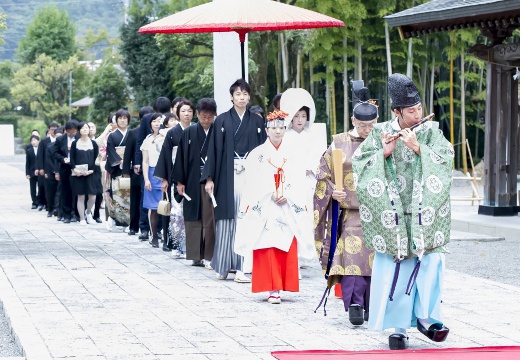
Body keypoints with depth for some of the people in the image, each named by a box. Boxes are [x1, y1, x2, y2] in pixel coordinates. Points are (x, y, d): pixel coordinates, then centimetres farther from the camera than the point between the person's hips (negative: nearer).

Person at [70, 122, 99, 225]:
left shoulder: (93, 143, 6)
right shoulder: (75, 143, 4)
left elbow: (96, 158, 4)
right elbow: (72, 159, 3)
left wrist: (92, 170, -9)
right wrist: (75, 169, -13)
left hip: (90, 173, 1)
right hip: (78, 174, -1)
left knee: (92, 197, -4)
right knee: (80, 197, 0)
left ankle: (88, 212, 24)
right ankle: (82, 219, 9)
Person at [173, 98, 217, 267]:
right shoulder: (188, 133, 6)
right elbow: (181, 157, 7)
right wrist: (180, 182, 3)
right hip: (193, 182, 2)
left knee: (210, 220, -4)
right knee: (193, 219, 5)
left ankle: (209, 256, 0)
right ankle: (196, 255, 12)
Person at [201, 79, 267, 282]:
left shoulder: (257, 121, 10)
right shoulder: (222, 121, 6)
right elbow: (214, 149, 4)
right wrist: (209, 178, -2)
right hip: (228, 176, -1)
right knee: (227, 219, -1)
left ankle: (242, 266, -6)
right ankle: (223, 266, 7)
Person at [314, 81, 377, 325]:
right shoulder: (340, 144, 5)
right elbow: (323, 175, 9)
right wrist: (333, 192, -8)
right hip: (349, 211, -1)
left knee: (375, 257, 2)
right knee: (352, 255, -15)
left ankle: (372, 305, 13)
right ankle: (354, 304, -18)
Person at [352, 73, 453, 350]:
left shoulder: (431, 131, 4)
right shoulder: (381, 133, 3)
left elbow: (446, 158, -8)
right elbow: (358, 161, 1)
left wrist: (418, 147, -16)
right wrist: (384, 153, -13)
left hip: (425, 215, 1)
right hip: (392, 215, 0)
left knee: (430, 263, -5)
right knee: (395, 270, -1)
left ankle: (425, 316, 11)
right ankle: (398, 327, 5)